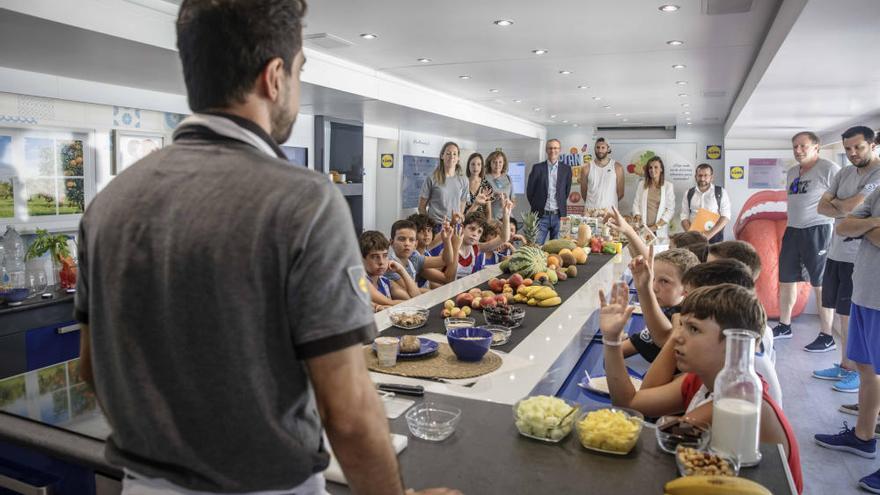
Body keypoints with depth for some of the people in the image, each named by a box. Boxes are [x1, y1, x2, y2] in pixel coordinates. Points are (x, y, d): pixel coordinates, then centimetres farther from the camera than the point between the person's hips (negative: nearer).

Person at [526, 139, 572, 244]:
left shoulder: (566, 169, 7)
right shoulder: (537, 168, 1)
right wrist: (536, 206, 7)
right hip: (542, 216, -1)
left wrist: (561, 206, 11)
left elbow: (567, 191, 14)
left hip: (558, 216, 2)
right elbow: (529, 191, 6)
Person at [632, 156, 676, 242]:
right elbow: (636, 205, 6)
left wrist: (656, 226, -9)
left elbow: (670, 210, -1)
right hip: (642, 230, 1)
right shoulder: (641, 184, 8)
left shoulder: (668, 185, 2)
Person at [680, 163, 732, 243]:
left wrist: (710, 234, -14)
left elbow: (725, 217, -3)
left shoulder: (721, 192, 3)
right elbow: (684, 217, 6)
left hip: (714, 237, -1)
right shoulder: (689, 194, 9)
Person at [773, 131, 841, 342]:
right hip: (792, 230, 8)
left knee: (821, 284, -3)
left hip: (817, 231, -8)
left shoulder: (828, 169, -9)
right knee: (786, 279, 13)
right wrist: (792, 225, 19)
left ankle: (827, 337, 5)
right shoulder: (792, 173, 14)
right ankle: (784, 326, 26)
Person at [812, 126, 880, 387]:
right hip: (837, 252, 7)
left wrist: (835, 202, 0)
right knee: (841, 313, 13)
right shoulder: (844, 174, 11)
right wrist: (846, 210, -12)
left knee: (852, 317, 0)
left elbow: (852, 206, -22)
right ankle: (845, 365, 25)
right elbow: (821, 207, 6)